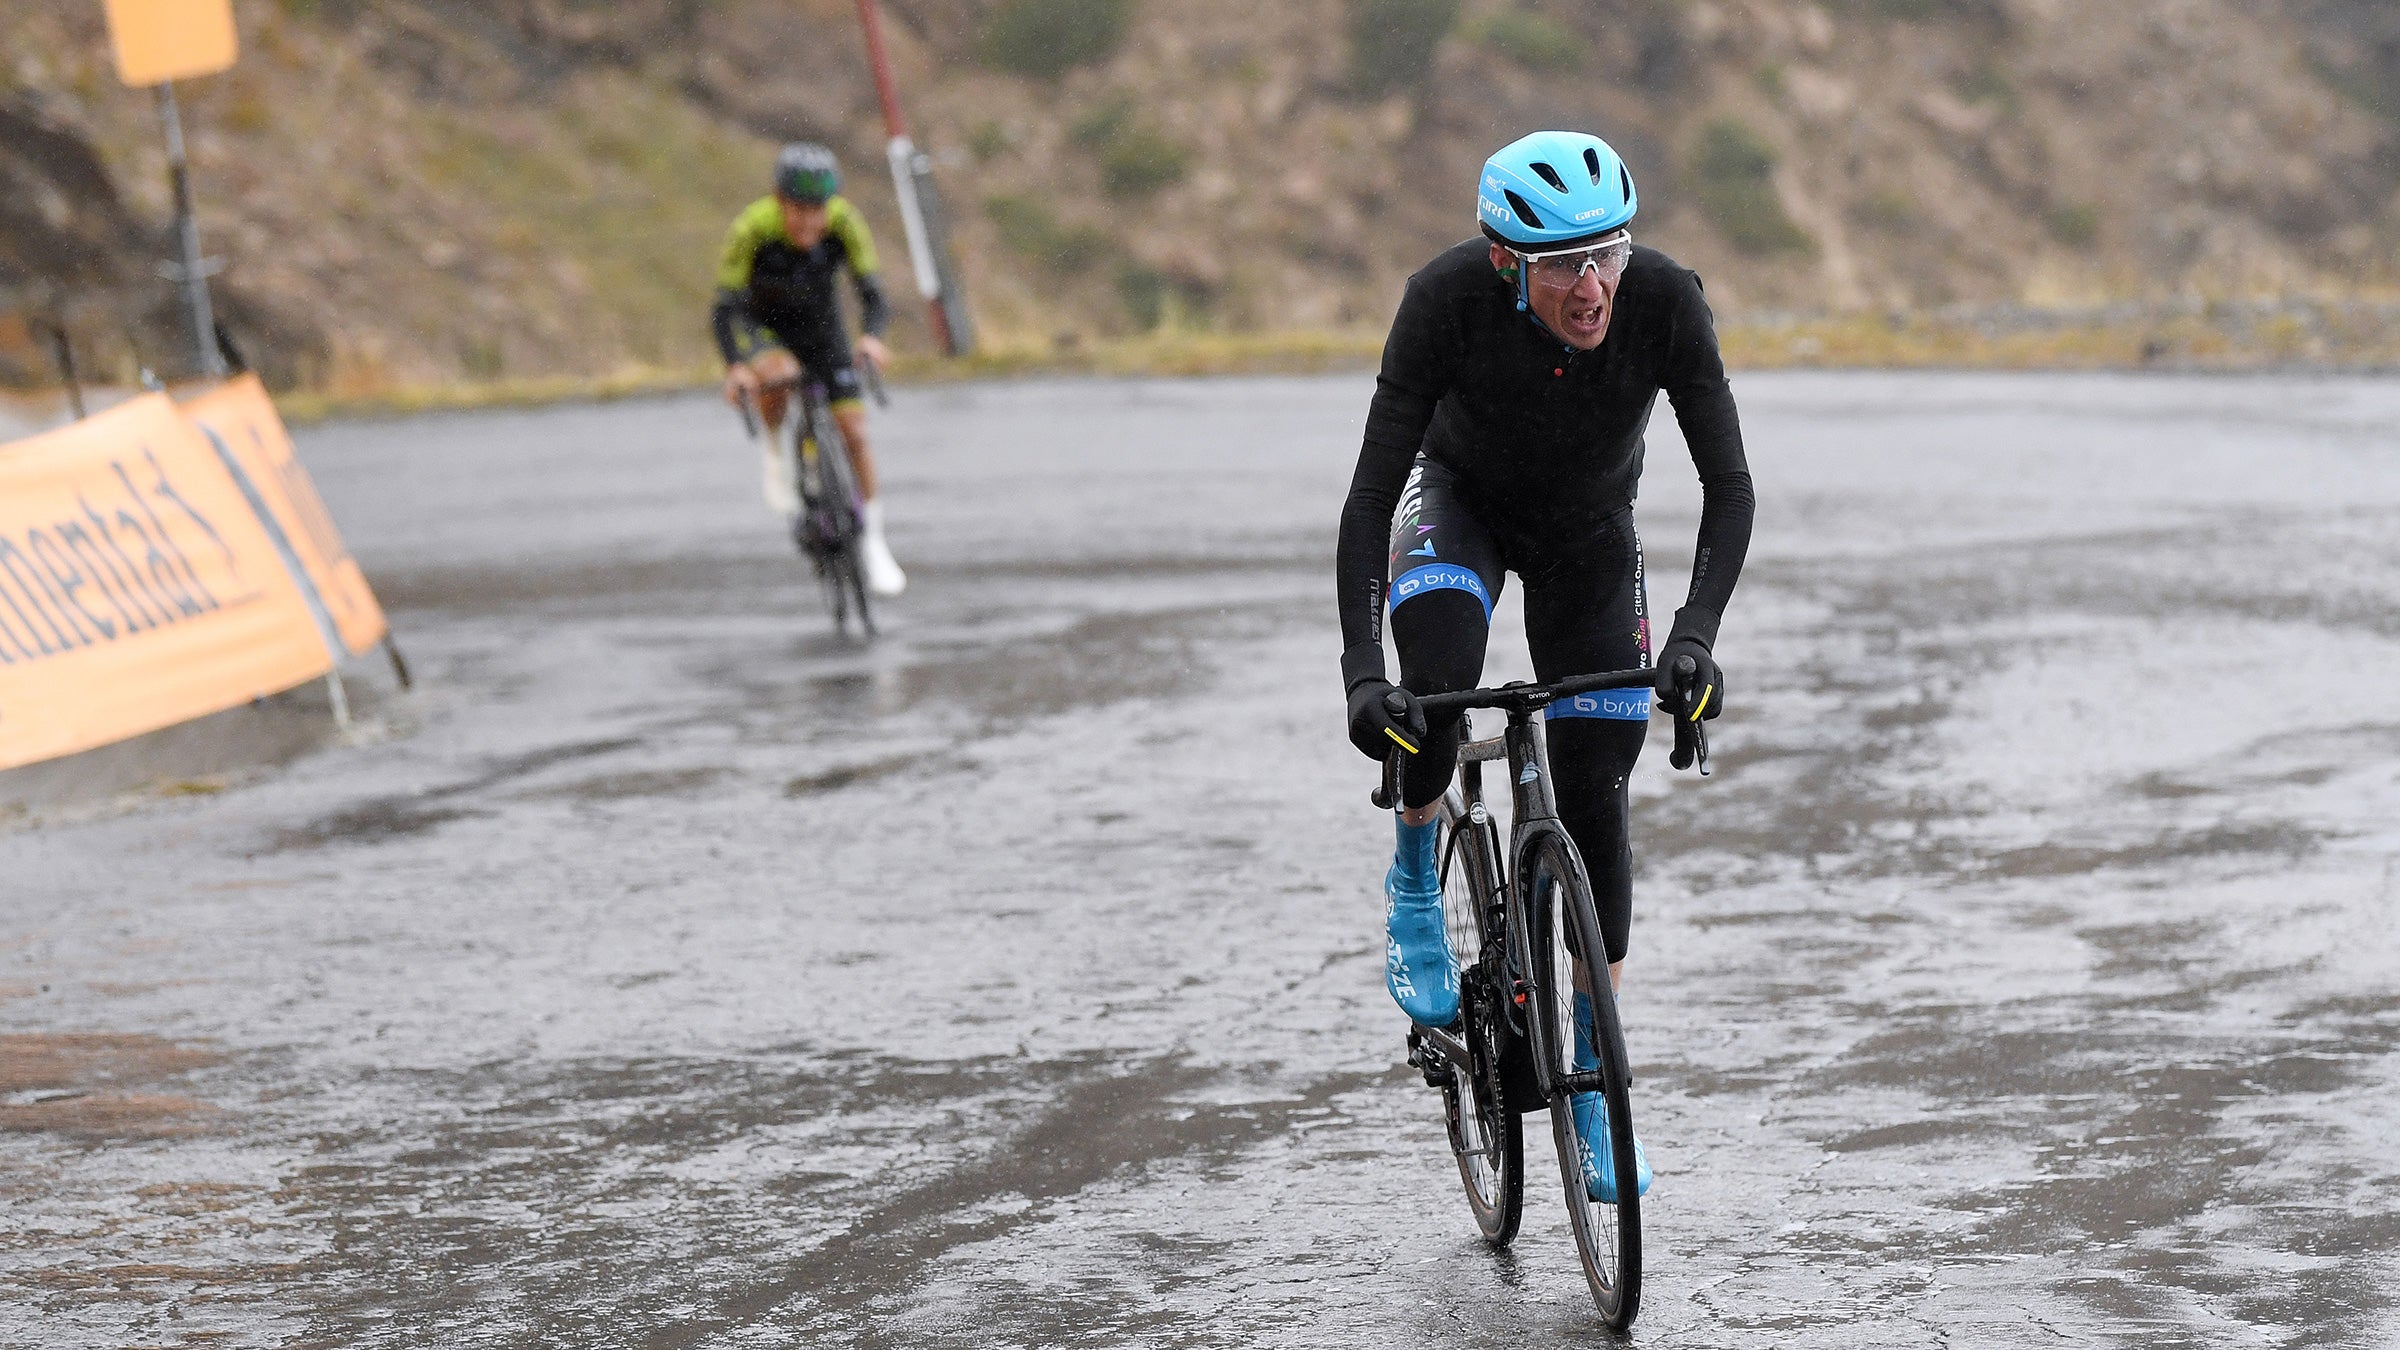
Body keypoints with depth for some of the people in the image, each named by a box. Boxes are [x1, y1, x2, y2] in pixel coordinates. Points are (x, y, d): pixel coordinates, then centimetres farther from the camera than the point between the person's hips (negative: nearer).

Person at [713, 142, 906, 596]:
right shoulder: (752, 228, -32)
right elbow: (725, 308, -31)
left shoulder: (845, 222, -26)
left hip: (820, 323, 2)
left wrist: (871, 337, -49)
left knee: (853, 430, -7)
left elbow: (872, 292, -27)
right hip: (761, 324, -2)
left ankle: (872, 543, 10)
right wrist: (735, 367, -48)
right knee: (777, 374, -37)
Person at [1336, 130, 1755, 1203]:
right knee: (1435, 681, -34)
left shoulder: (1664, 300, -32)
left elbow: (1729, 484, -28)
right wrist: (1361, 671, -43)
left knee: (1593, 801, -1)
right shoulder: (1449, 299, -36)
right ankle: (1415, 882, -4)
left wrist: (1695, 634, -42)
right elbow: (1370, 494, -34)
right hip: (1460, 499, -2)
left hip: (1589, 531, 2)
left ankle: (1594, 1084, 13)